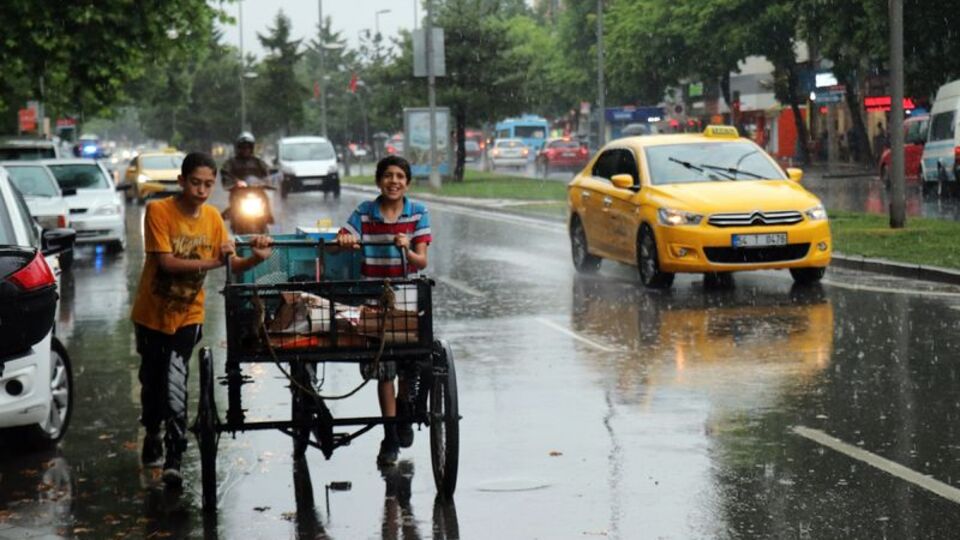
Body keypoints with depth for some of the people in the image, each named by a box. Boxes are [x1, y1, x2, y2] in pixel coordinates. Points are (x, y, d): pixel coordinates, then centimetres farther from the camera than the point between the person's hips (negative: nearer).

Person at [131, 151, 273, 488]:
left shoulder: (212, 217, -4)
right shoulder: (159, 211, -17)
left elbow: (230, 266, -5)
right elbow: (166, 262, -24)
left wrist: (254, 259, -25)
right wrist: (211, 262, -31)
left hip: (188, 314, 1)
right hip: (152, 313, -1)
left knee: (174, 382, -15)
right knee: (152, 380, 15)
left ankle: (174, 459, -13)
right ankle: (152, 437, 41)